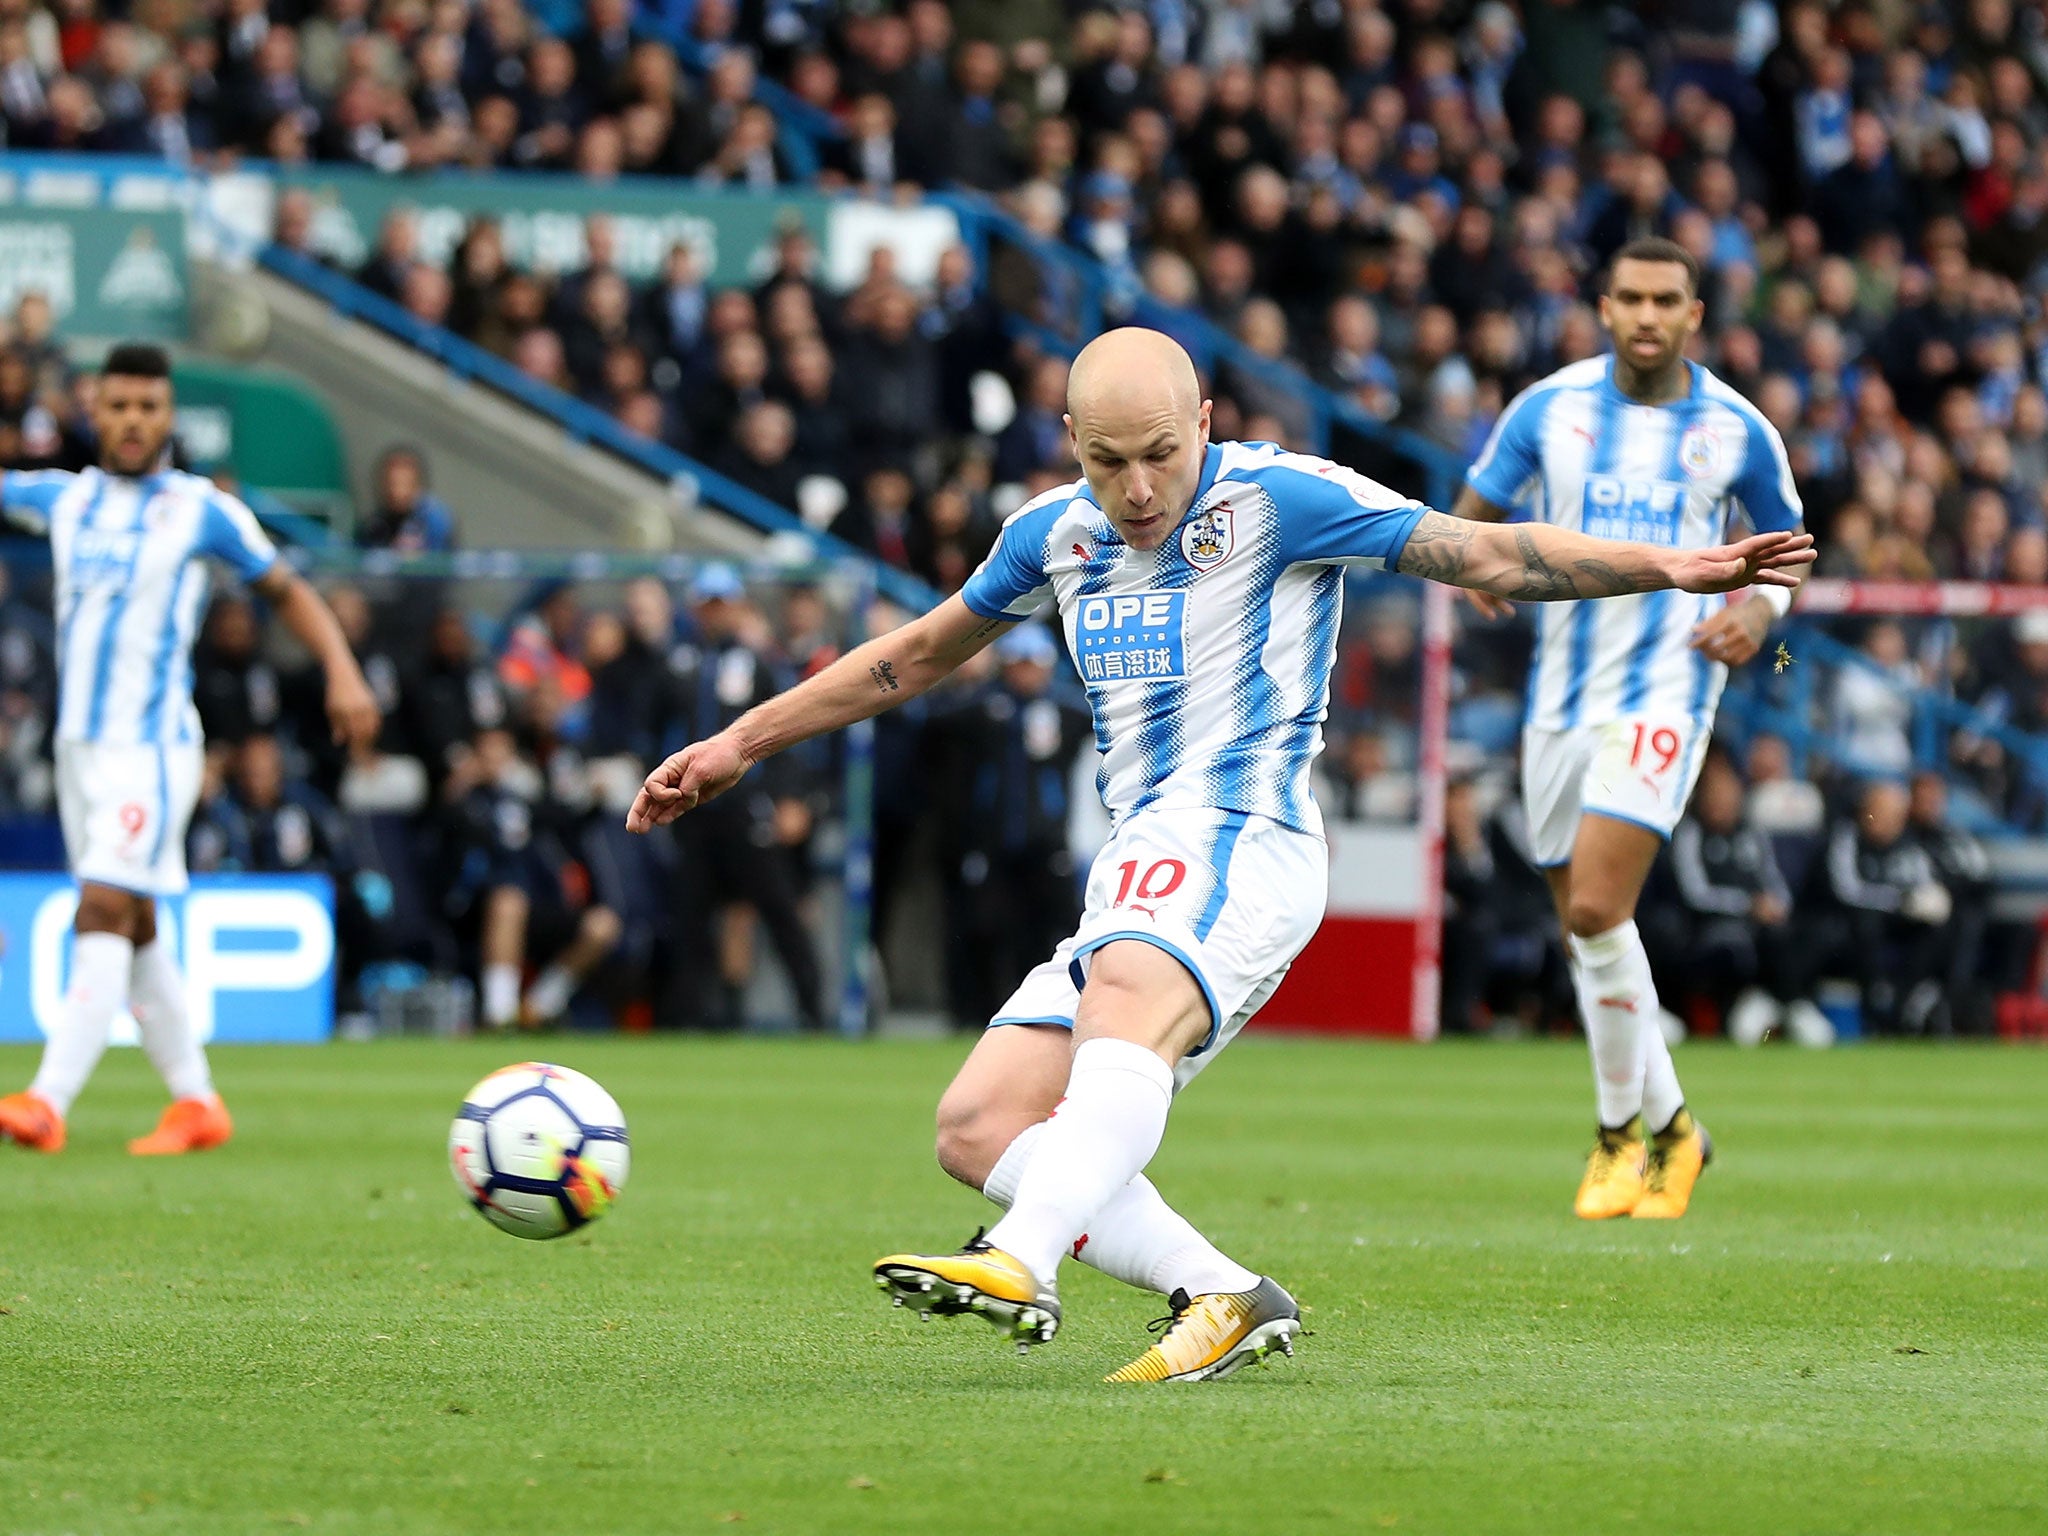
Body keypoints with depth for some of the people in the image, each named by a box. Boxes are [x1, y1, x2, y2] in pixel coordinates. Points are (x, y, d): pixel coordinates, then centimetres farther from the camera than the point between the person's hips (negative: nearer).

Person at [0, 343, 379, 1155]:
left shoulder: (201, 509, -2)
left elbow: (285, 589, 6)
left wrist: (342, 671, -6)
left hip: (152, 745, -6)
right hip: (79, 744, 6)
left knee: (104, 913, -17)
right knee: (132, 931, 10)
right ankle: (196, 1102, 19)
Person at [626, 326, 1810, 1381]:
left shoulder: (1275, 497, -4)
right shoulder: (1055, 535, 14)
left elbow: (1491, 556, -5)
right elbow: (922, 652, 29)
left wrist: (1673, 568, -17)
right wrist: (738, 746, 32)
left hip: (1239, 847, -8)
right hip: (1140, 870, 8)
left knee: (1126, 994, -39)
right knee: (981, 1128, -5)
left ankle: (1024, 1267, -61)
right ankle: (1224, 1301, -11)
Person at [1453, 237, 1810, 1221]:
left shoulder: (1736, 430, -1)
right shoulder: (1549, 408, 2)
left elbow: (1789, 546, 13)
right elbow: (1472, 514, 8)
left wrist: (1760, 609, -9)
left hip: (1666, 690, -4)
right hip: (1564, 689, 4)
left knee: (1596, 906, -19)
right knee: (1583, 920, 9)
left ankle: (1621, 1130, -4)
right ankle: (1671, 1128, 26)